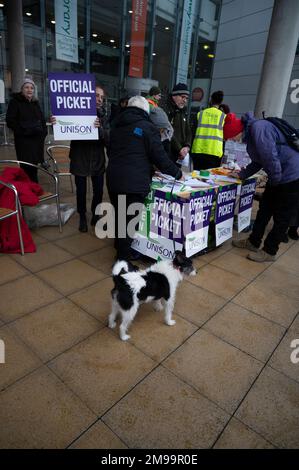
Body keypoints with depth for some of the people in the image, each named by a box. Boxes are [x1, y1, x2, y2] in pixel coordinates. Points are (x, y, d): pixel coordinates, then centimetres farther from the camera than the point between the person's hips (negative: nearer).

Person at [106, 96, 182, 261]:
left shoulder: (117, 127, 15)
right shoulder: (147, 127, -6)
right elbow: (160, 157, -7)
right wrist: (177, 173, 5)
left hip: (113, 178, 7)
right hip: (135, 182, -7)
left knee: (119, 214, 21)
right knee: (130, 218, 3)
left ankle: (120, 245, 40)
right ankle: (125, 255, 13)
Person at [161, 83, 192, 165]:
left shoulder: (183, 113, 19)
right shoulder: (165, 110, -6)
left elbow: (188, 132, 16)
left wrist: (187, 146, -3)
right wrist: (180, 149, -16)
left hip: (179, 155, 7)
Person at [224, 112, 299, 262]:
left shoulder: (258, 128, -23)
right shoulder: (251, 133, 9)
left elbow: (271, 157, -26)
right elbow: (258, 161, 17)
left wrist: (275, 180, -14)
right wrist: (241, 174, 16)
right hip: (278, 178, 10)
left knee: (281, 217, 3)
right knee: (264, 210, 16)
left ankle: (269, 251, 17)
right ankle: (253, 242, 30)